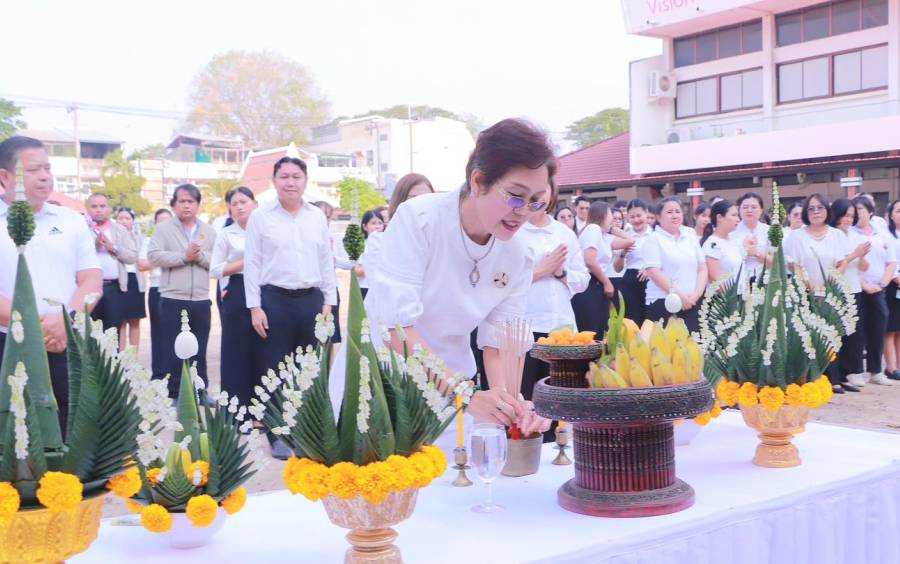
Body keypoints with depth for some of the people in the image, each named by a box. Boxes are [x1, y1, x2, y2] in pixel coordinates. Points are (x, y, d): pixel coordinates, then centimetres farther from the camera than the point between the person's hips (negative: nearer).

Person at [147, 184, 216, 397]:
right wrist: (184, 256, -16)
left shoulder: (209, 231, 11)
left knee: (199, 352, 10)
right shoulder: (163, 228, 3)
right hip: (172, 300, -3)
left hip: (201, 301, 3)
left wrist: (200, 256, -15)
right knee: (171, 352, 3)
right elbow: (153, 256, -10)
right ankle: (173, 396, 11)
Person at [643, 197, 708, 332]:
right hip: (663, 303, -5)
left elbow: (702, 269, 13)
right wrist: (678, 295, -14)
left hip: (692, 303, 5)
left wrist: (697, 294, -3)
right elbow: (653, 272, -11)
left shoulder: (691, 238, 15)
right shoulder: (654, 239, -1)